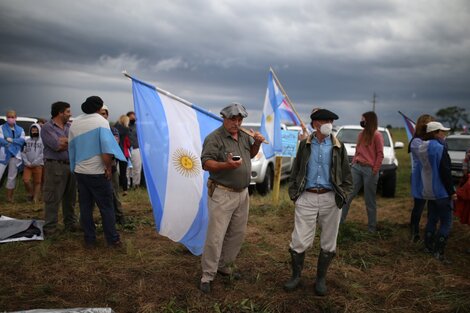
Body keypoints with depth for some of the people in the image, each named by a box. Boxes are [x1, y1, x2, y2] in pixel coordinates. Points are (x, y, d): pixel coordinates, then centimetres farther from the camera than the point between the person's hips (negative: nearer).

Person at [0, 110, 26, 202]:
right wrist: (16, 142, -17)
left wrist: (11, 140, -14)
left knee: (12, 177, 8)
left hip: (15, 155, 3)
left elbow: (22, 140, -3)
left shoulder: (20, 130, 12)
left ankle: (9, 197, 17)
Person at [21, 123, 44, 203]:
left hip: (38, 165, -2)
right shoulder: (27, 141, 10)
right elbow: (23, 152, 7)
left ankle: (35, 198, 9)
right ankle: (31, 193, 17)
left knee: (37, 182, 1)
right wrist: (27, 162, -5)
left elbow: (43, 154, -5)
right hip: (28, 165, 2)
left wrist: (34, 163, -10)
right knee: (26, 180, -7)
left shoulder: (42, 141, 1)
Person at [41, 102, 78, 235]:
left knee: (70, 197, 12)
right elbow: (57, 145, -15)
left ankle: (70, 223, 22)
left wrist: (64, 141, -10)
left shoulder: (70, 127, 16)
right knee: (53, 199, -2)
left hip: (71, 165, 6)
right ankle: (50, 227, 5)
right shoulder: (47, 127, -3)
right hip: (55, 166, -6)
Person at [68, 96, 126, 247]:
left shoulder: (75, 123, 8)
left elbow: (71, 148, 11)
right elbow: (106, 148, -19)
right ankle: (112, 239, 7)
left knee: (85, 206, 10)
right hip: (97, 172, -5)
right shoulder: (101, 121, -9)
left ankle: (89, 240, 15)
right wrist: (109, 167, -12)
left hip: (80, 171, 6)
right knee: (106, 207, 2)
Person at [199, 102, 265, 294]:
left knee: (237, 234, 15)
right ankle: (207, 275, 8)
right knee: (216, 236, -4)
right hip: (222, 194, -7)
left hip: (242, 193, 7)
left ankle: (224, 266, 31)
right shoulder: (214, 138, -12)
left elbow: (251, 154, 23)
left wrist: (257, 143, 3)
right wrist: (227, 165, -32)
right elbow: (206, 163, -17)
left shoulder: (244, 135, 10)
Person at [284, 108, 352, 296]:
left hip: (330, 199, 1)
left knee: (328, 243, 9)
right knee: (299, 241, 0)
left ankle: (321, 279, 28)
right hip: (307, 198, 0)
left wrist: (343, 196, -1)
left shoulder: (338, 147, 4)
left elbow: (347, 176, 7)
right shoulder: (305, 145, 5)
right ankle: (296, 276, 21)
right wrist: (294, 194, 2)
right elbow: (295, 171, 9)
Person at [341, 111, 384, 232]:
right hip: (356, 167, 6)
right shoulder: (361, 134, 14)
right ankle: (339, 220, 11)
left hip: (369, 170, -6)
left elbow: (380, 155, -8)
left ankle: (372, 226, 17)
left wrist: (375, 171, -12)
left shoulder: (377, 135, -6)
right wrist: (353, 163, 11)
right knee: (347, 195, 4)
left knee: (369, 200, 4)